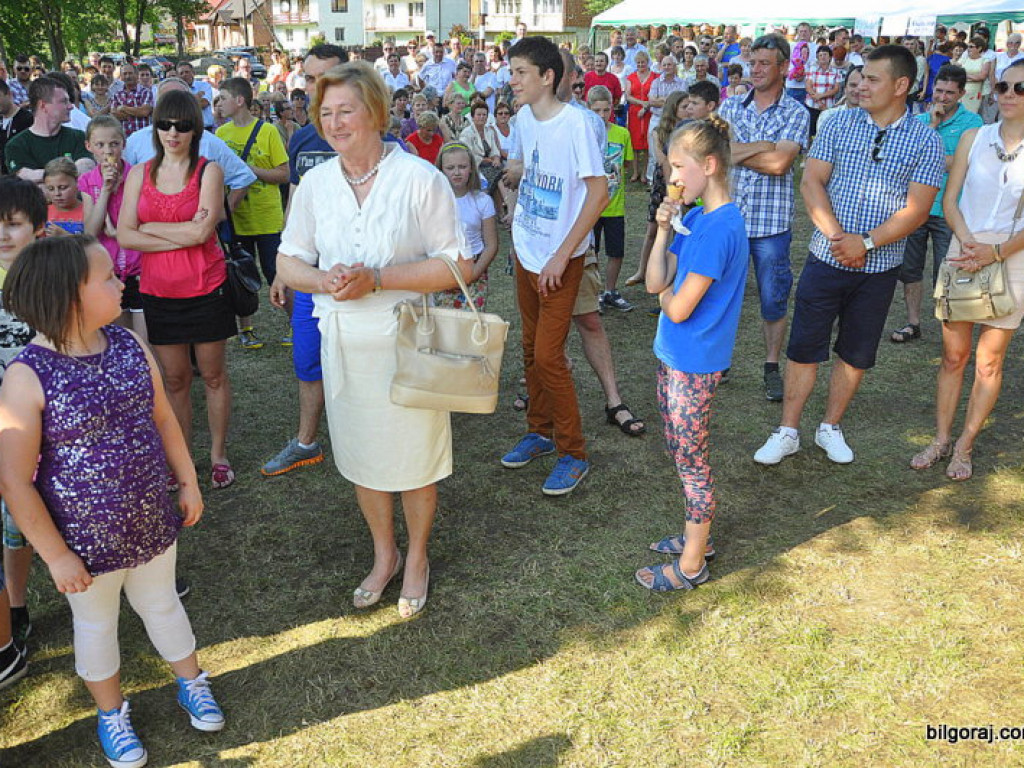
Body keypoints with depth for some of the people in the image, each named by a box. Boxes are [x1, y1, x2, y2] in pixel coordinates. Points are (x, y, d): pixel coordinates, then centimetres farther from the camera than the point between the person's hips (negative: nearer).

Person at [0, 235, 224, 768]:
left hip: (152, 523, 4)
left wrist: (188, 483, 10)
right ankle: (111, 714, 46)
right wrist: (56, 555, -14)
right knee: (96, 624, 20)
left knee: (161, 605, 25)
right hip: (86, 539, -4)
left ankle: (191, 683, 50)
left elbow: (162, 418, 6)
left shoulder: (129, 346, -8)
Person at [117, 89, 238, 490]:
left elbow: (202, 231, -18)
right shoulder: (139, 174, 4)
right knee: (174, 379, 12)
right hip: (158, 291, 3)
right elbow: (125, 235, -5)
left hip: (205, 288, -3)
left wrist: (150, 227, -9)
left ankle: (218, 453, 24)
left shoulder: (209, 171, -5)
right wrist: (182, 236, -14)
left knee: (212, 374, 9)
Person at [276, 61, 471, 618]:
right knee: (361, 456, 17)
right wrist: (324, 280, -16)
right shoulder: (315, 183, 2)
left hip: (406, 339, -4)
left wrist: (377, 279, -22)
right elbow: (288, 262, 7)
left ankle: (416, 558, 34)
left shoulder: (421, 179, -11)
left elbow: (457, 264, -13)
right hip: (342, 340, 4)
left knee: (414, 457, 10)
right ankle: (384, 554, 40)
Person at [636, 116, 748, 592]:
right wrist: (663, 229, -6)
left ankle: (691, 565, 19)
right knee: (680, 451, 21)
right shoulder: (695, 218, 7)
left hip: (694, 364, -9)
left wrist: (666, 292, -2)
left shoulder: (719, 227, -23)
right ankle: (697, 536, 38)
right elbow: (655, 283, 3)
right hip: (673, 356, 9)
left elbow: (679, 308, -23)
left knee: (691, 461, 4)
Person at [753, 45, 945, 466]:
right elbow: (811, 183, -5)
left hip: (879, 267, 0)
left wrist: (866, 242, -20)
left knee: (856, 352, 11)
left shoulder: (926, 141, -3)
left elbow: (917, 210, -9)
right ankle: (788, 431, 15)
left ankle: (830, 428, 28)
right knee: (804, 346, 3)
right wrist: (837, 236, -17)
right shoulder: (840, 124, 1)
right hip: (826, 257, 0)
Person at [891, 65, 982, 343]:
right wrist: (933, 124, -11)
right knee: (909, 269, 12)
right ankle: (913, 323, 26)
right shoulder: (919, 120, 8)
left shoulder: (971, 122, -4)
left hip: (948, 212, -4)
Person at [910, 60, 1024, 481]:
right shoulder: (974, 137, 1)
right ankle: (941, 439, 21)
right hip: (963, 257, 2)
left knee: (989, 361, 7)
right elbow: (950, 200, 1)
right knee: (953, 355, 8)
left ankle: (964, 446, 19)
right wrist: (967, 242, -15)